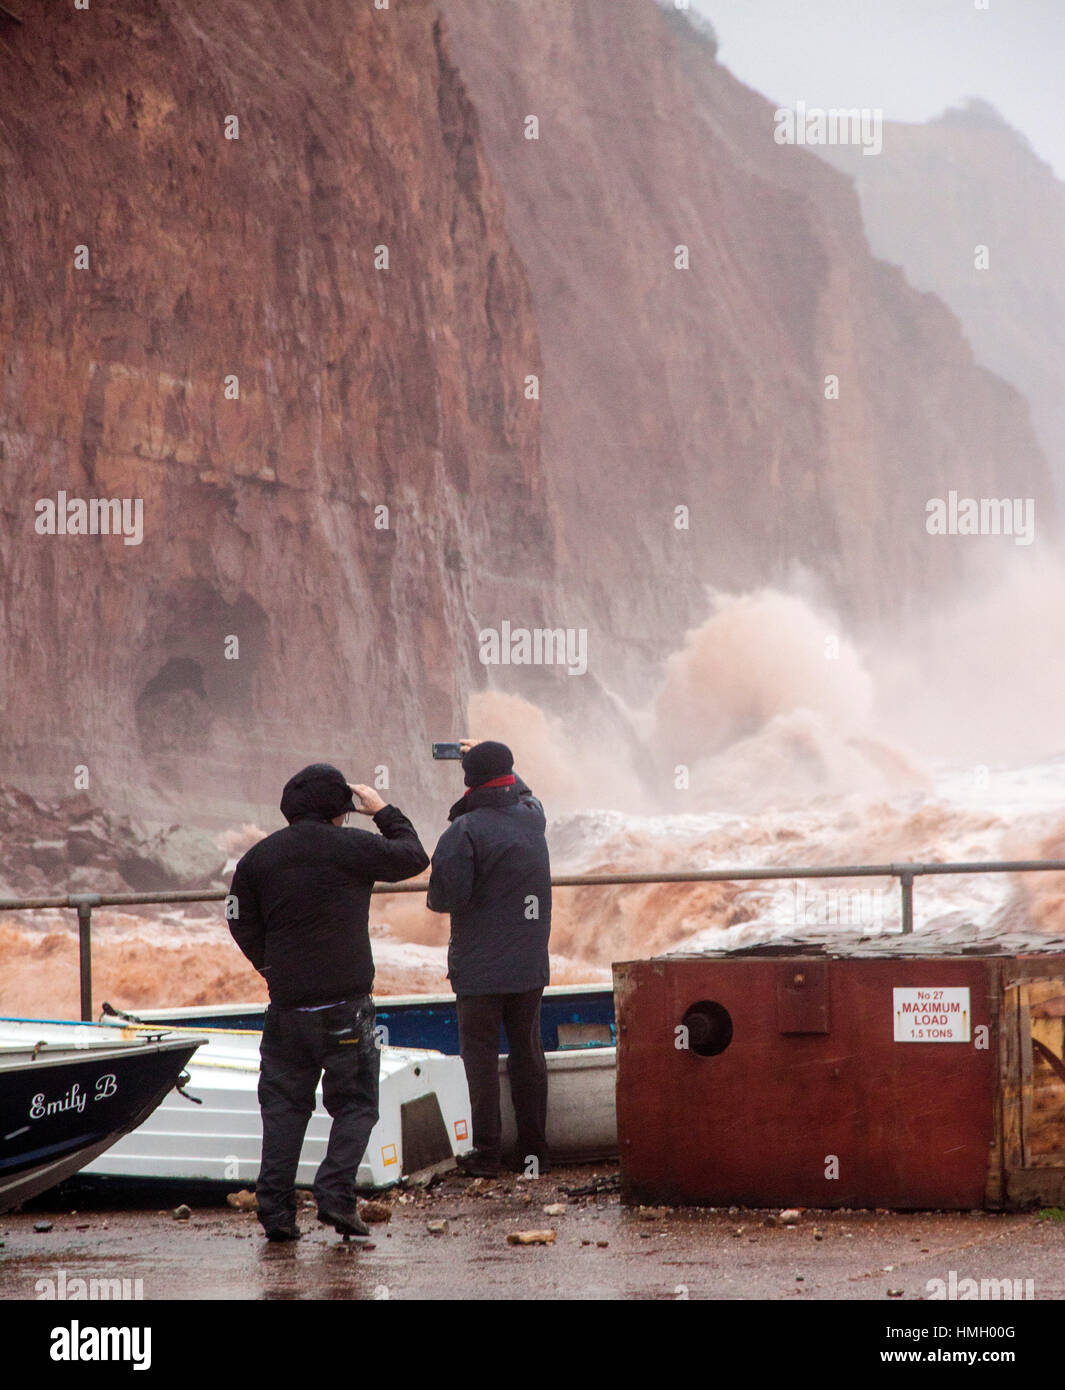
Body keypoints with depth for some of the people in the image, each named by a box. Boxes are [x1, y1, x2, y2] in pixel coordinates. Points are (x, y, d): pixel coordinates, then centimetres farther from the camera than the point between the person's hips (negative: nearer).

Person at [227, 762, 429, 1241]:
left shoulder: (258, 858, 4)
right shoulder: (352, 847, -6)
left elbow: (243, 927, 8)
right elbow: (413, 857, 9)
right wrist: (384, 812, 21)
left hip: (286, 1006, 3)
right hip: (346, 1005, -3)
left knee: (284, 1107, 10)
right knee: (355, 1104, 7)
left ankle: (275, 1210, 3)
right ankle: (336, 1193, -9)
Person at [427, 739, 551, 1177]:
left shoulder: (464, 831, -16)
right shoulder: (532, 816, 3)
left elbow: (445, 896, -18)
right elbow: (521, 790, 28)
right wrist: (487, 757, 39)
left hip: (479, 966, -5)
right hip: (529, 963, 5)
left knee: (480, 1055, 1)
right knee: (527, 1053, 12)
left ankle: (486, 1154, 0)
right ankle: (534, 1151, 15)